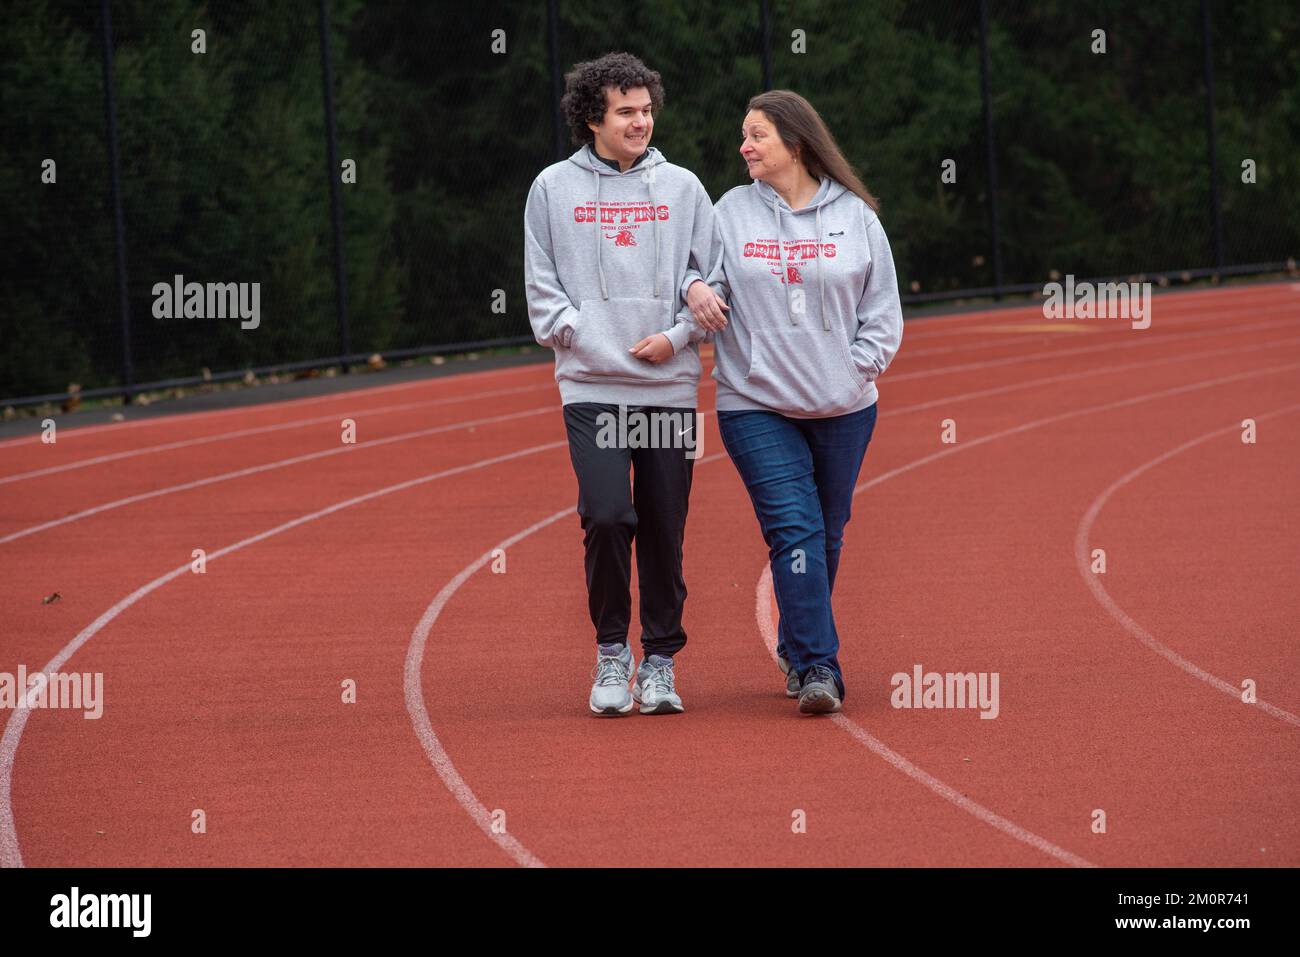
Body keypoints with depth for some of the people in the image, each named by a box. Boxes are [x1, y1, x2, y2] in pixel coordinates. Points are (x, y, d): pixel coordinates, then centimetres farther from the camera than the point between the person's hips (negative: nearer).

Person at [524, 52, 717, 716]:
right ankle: (612, 651, 3)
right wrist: (583, 336, -8)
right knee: (606, 516, -14)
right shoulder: (554, 188, 7)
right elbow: (542, 287, 6)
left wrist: (678, 336, -7)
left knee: (665, 529, 3)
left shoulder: (681, 187, 9)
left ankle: (660, 661, 14)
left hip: (670, 386, 1)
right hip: (591, 386, -1)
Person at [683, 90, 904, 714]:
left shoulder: (854, 215, 4)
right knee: (794, 532, -14)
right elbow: (704, 275, 6)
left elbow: (882, 310, 7)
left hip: (843, 406, 2)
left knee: (826, 536, 11)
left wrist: (857, 369, -4)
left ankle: (797, 648, 29)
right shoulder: (731, 212, 4)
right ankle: (816, 668, -15)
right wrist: (697, 289, -17)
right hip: (756, 406, -2)